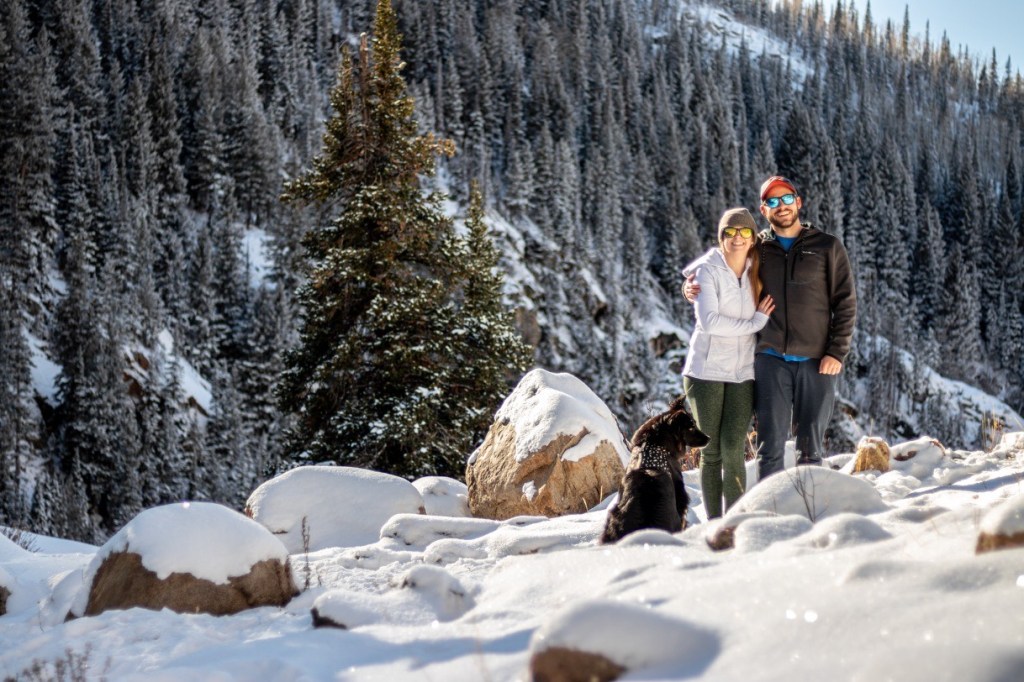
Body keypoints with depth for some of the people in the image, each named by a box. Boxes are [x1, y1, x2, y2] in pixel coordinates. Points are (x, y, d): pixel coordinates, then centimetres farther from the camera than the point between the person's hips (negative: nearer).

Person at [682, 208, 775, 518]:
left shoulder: (756, 272, 8)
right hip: (706, 372, -2)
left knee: (733, 450, -9)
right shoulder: (708, 271, -5)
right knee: (711, 452, 2)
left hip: (742, 374, 2)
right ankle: (713, 523, 10)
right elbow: (709, 321, -16)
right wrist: (753, 322, -13)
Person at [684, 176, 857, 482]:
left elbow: (846, 303, 3)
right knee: (771, 446, 0)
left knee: (810, 448, 4)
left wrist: (837, 352, -7)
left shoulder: (827, 247, 5)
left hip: (817, 362, -1)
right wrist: (691, 287, -2)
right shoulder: (756, 249, 10)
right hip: (771, 361, 1)